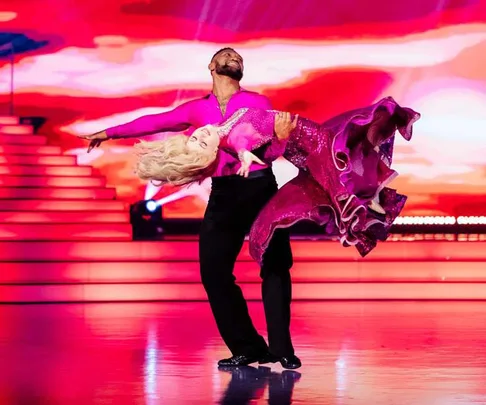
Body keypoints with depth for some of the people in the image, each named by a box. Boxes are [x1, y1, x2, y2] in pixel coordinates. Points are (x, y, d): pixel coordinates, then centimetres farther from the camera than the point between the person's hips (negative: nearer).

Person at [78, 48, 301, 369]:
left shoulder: (257, 102, 1)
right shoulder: (199, 109, 10)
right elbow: (155, 122, 16)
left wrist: (282, 135, -32)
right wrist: (111, 132, 22)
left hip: (260, 188, -3)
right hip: (223, 194, 3)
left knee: (275, 267, -4)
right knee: (214, 270, -5)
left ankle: (281, 348, 2)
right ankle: (247, 347, 3)